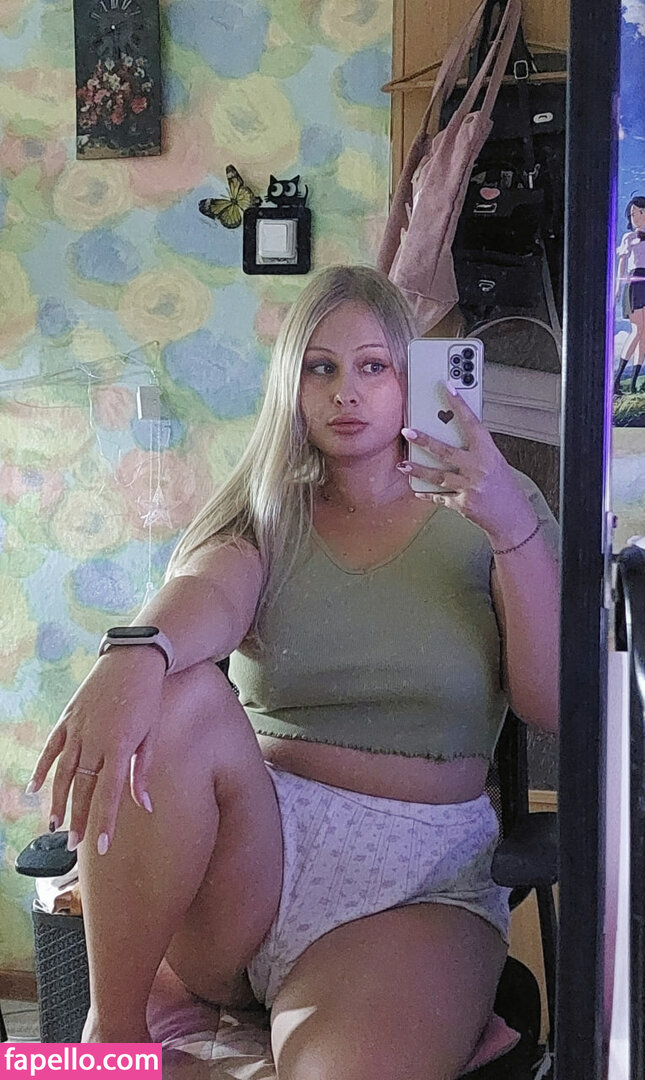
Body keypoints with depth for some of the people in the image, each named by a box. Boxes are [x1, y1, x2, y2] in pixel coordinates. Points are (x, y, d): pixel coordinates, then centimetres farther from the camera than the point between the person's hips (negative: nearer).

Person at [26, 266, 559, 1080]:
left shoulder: (484, 512, 7)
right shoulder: (266, 513, 9)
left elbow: (554, 707, -3)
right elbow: (208, 589, -17)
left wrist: (516, 531, -17)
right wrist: (135, 653, -41)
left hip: (419, 885, -1)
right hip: (253, 842, 2)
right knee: (179, 696, -31)